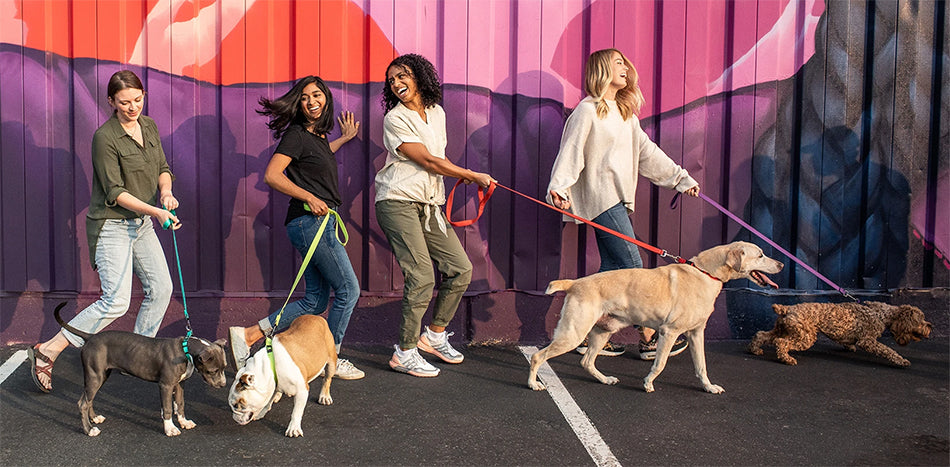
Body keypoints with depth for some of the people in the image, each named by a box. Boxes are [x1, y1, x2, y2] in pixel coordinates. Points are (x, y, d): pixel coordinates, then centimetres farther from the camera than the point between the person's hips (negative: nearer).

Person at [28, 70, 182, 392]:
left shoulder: (149, 127, 6)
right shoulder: (105, 137, -16)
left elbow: (162, 168, 12)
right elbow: (115, 192, -18)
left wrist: (165, 190, -10)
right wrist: (155, 211, -27)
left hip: (142, 224, 8)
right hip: (111, 225, -8)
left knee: (161, 288, 7)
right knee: (116, 301, -15)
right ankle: (47, 352, -6)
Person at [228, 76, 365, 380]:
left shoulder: (318, 135, 16)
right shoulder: (296, 134, -10)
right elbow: (272, 175, -18)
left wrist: (344, 139, 43)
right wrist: (310, 198, -22)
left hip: (320, 222, 9)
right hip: (311, 222, -9)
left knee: (316, 301, 10)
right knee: (348, 290, -1)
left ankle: (247, 335, 10)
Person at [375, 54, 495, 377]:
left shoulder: (437, 113, 14)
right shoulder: (395, 119, -7)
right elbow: (428, 161, -11)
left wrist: (459, 175, 13)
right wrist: (474, 176, -6)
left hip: (429, 204, 7)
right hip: (399, 202, -7)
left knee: (461, 269, 2)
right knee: (422, 277, -15)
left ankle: (434, 334, 20)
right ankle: (405, 353, -2)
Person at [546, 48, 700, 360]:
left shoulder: (625, 112, 20)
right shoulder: (587, 110, -5)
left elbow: (647, 151, 20)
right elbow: (571, 151, -12)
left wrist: (681, 178, 17)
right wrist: (558, 187, -26)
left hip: (618, 199, 9)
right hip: (602, 198, -9)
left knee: (613, 269, 7)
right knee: (633, 268, -7)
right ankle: (650, 339, 1)